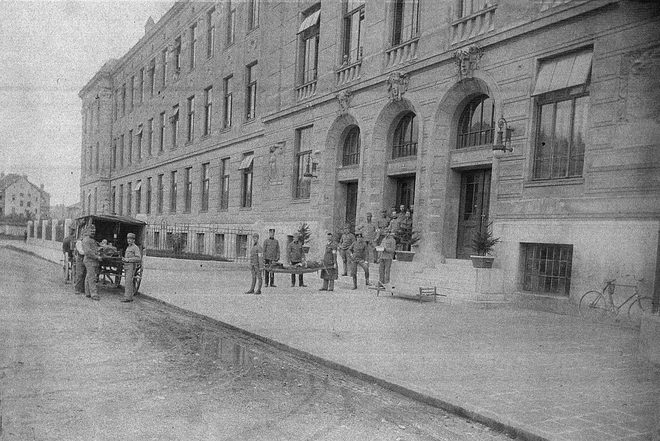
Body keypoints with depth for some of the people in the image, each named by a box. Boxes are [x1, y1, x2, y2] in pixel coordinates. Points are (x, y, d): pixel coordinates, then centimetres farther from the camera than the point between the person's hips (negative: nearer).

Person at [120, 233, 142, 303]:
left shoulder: (136, 248, -8)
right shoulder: (128, 248, 19)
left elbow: (139, 258, -17)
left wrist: (128, 259, -20)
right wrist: (123, 259, 6)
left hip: (131, 267, -9)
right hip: (126, 266, 9)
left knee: (128, 282, -14)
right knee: (128, 282, 7)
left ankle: (127, 297, -14)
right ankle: (130, 297, 10)